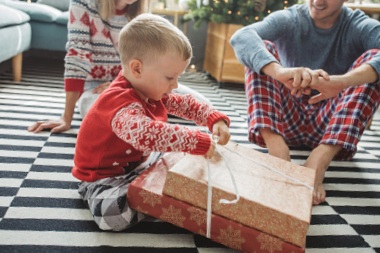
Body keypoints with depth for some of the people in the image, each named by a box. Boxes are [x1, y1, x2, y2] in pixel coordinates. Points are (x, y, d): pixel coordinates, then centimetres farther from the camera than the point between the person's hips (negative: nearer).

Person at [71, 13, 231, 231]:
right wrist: (198, 142, -49)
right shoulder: (121, 103, -34)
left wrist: (215, 119, -10)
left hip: (138, 164, 8)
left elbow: (187, 103, 8)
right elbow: (145, 133, -53)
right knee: (111, 213, -35)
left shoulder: (152, 92, -2)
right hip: (105, 177, -7)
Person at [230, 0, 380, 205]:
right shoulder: (287, 20, -2)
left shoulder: (361, 26, -3)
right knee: (262, 49, -16)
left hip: (330, 125, 0)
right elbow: (240, 37, -24)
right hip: (289, 120, 0)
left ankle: (320, 159, -37)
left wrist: (342, 81, -44)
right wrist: (280, 71, -43)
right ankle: (276, 147, -38)